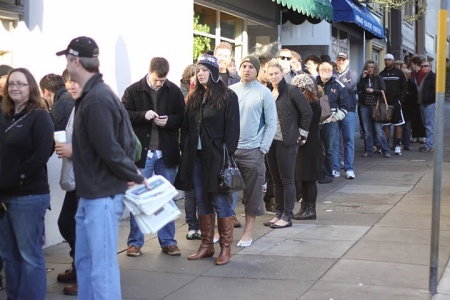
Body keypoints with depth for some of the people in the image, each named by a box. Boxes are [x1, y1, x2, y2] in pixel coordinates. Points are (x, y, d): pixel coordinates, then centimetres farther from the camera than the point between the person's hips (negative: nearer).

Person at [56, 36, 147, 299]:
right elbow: (126, 139, 15)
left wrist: (135, 176, -9)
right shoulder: (94, 95, 11)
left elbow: (109, 150, -22)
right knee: (84, 262, 18)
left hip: (102, 195, -10)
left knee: (102, 267, -2)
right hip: (91, 194, 10)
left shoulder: (96, 100, -20)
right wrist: (133, 174, 9)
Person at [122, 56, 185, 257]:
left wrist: (169, 121, -17)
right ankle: (135, 242, 18)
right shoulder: (133, 91, -4)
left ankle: (168, 241, 21)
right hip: (141, 152, -2)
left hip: (167, 153, 2)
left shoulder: (174, 91, 0)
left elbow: (182, 117, 3)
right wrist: (144, 115, -22)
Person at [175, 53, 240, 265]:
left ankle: (225, 248, 9)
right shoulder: (193, 97, 12)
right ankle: (206, 245, 20)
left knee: (221, 202, -1)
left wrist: (228, 155, -15)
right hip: (196, 156, 6)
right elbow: (185, 127, 13)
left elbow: (232, 129, -9)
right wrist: (185, 151, 4)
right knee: (203, 202, 12)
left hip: (217, 157, -6)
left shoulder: (228, 96, -5)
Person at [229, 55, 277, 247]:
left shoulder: (264, 93, -2)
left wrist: (263, 149, -8)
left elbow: (271, 123, -2)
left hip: (252, 151, -3)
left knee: (253, 193, 4)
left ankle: (247, 233, 14)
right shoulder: (230, 91, 6)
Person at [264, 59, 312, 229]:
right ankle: (278, 213, 21)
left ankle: (287, 216, 5)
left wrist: (302, 134, -7)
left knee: (287, 180, -1)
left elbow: (307, 112, -8)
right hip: (271, 141, 7)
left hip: (286, 142, -6)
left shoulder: (291, 91, -8)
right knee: (276, 179, 12)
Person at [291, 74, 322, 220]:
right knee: (303, 177, 11)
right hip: (303, 144, 8)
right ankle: (304, 207, 18)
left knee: (309, 178, -3)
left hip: (310, 146, -8)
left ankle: (310, 210, 3)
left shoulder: (313, 105, -13)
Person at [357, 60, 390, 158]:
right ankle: (369, 151, 14)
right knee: (367, 130, 6)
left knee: (379, 130, -6)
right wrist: (363, 78, -12)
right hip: (365, 106, 3)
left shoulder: (379, 78, 1)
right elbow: (358, 89, -7)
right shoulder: (363, 78, 7)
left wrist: (373, 90, -13)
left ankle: (386, 151, -1)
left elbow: (383, 91, -3)